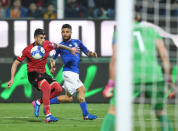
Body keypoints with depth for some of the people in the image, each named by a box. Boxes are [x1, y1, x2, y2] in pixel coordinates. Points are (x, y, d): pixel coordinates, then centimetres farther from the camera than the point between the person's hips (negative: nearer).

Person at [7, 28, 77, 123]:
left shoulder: (47, 45, -5)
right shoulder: (28, 50, -15)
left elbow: (58, 46, 18)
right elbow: (16, 63, -8)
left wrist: (70, 49, 12)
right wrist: (12, 79, -15)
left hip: (42, 74, 6)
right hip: (33, 74, -6)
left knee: (58, 89, -10)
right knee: (47, 87, -31)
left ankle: (38, 103, 6)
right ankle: (48, 116, -32)